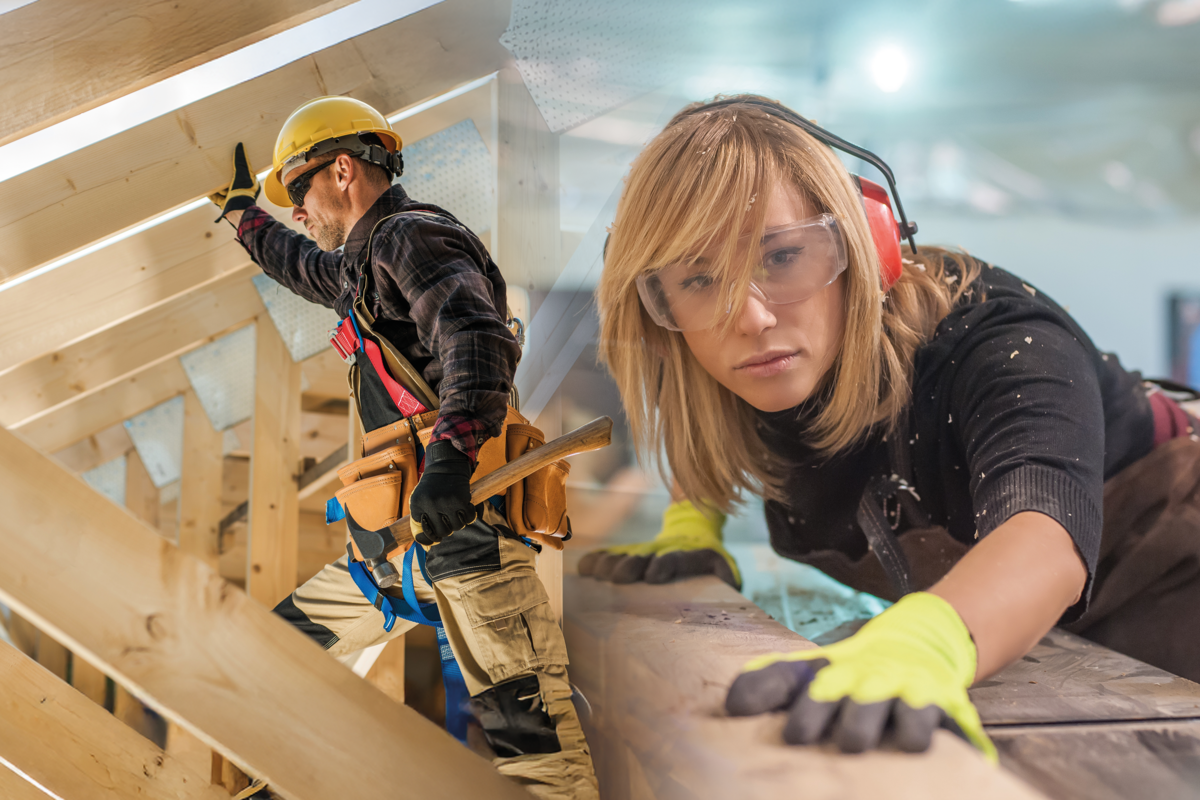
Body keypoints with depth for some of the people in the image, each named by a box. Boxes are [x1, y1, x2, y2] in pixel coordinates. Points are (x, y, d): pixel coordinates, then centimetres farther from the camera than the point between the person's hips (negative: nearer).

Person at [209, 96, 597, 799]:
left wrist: (450, 458, -39)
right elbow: (308, 268, 51)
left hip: (462, 524, -10)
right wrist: (241, 212, 65)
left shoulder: (413, 235, -5)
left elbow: (478, 341, -24)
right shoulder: (367, 261, 26)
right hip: (398, 546, 10)